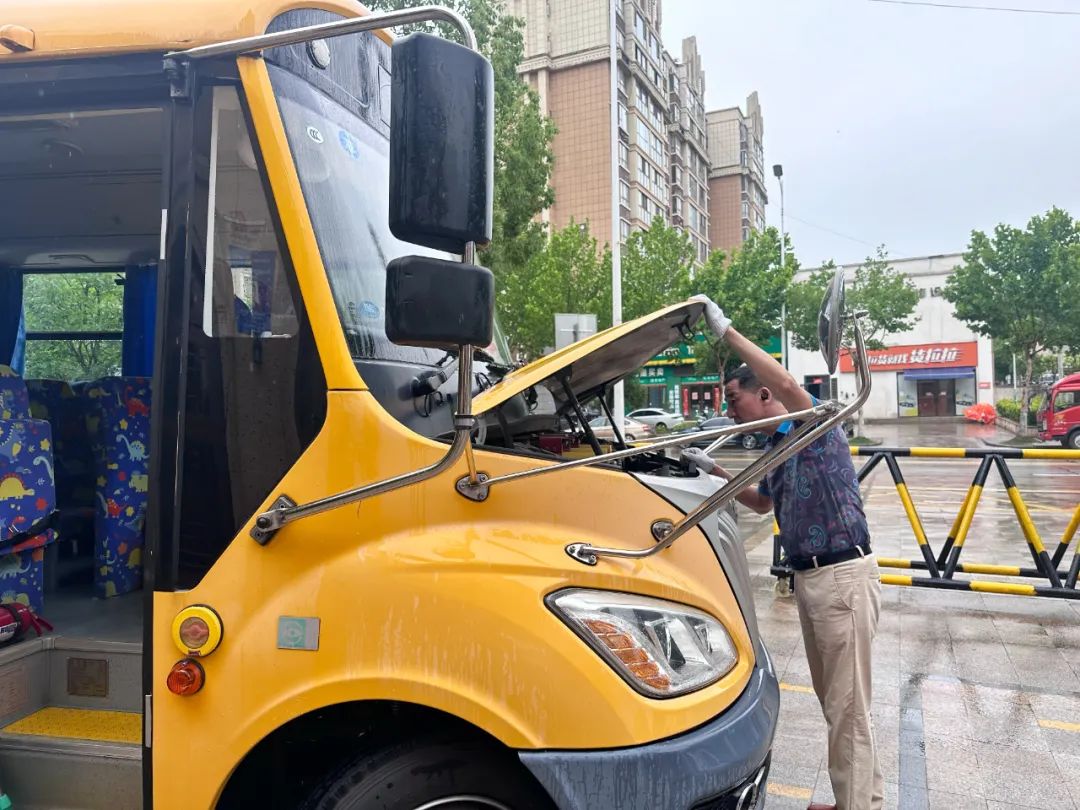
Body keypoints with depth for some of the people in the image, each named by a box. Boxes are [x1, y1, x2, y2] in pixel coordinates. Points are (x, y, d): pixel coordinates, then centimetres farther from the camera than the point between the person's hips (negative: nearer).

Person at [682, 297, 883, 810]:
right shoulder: (776, 447, 13)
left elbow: (789, 386, -35)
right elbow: (762, 504, 30)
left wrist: (726, 332, -30)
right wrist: (714, 471, 22)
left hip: (842, 577, -10)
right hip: (808, 578, 10)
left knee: (848, 705, -2)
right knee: (832, 700, 19)